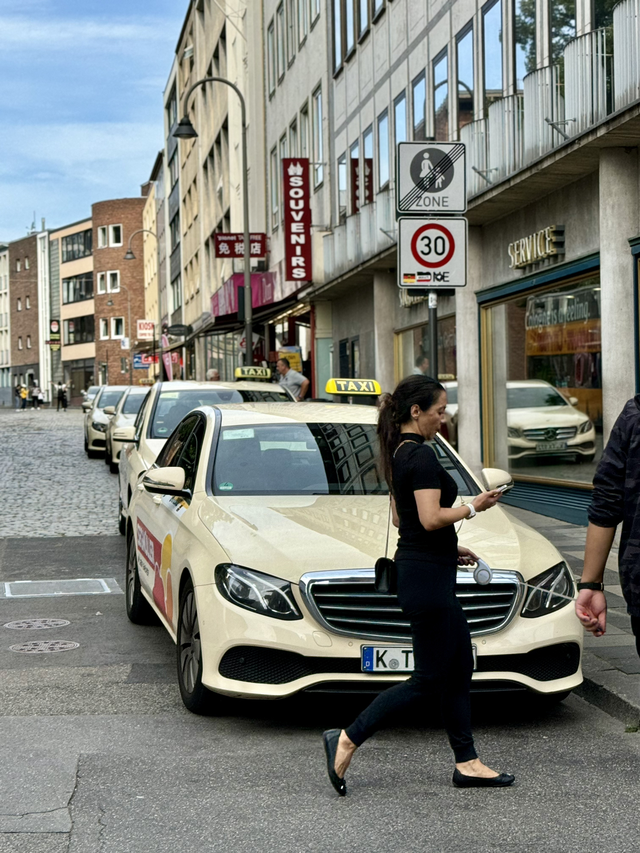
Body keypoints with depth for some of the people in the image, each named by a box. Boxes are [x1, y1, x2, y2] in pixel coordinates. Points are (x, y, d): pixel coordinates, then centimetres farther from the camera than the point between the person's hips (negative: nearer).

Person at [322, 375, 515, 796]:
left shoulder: (399, 453, 12)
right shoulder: (423, 455, -17)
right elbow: (431, 518, -25)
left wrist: (450, 548, 19)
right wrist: (474, 507, -11)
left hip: (418, 569, 10)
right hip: (428, 576, -10)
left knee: (460, 669, 14)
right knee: (428, 679, -3)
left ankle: (467, 762, 19)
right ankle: (347, 739, -1)